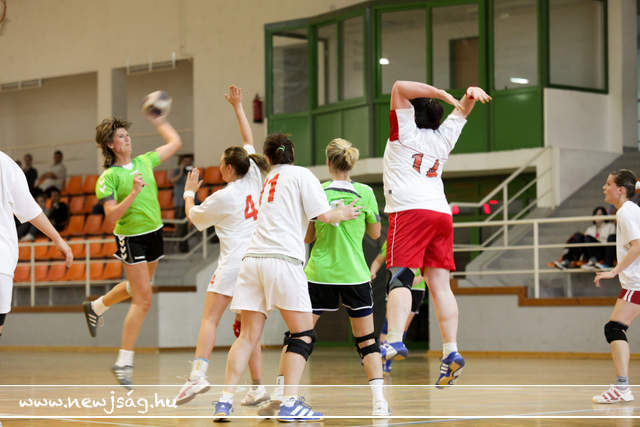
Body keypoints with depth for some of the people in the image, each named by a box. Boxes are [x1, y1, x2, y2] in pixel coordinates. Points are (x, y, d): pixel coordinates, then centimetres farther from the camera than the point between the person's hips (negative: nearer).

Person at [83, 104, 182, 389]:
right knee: (143, 300, -10)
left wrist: (158, 121, 17)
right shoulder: (109, 177, -13)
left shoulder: (144, 162, 3)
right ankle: (124, 362, -3)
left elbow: (175, 143, 16)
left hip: (153, 232, 7)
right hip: (130, 238, -7)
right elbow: (111, 216, -20)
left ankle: (96, 307, 50)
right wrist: (133, 193, -29)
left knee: (139, 287, 25)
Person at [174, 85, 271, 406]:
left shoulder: (222, 198, -5)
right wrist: (237, 107, 28)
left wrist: (189, 192, 30)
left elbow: (193, 216, 13)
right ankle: (257, 386, 5)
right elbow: (249, 140, 23)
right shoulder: (254, 180, 8)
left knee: (209, 319, -10)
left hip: (233, 261, -6)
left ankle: (198, 374, -28)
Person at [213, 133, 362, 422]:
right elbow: (323, 215, 0)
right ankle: (290, 403, -9)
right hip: (283, 259, -5)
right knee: (303, 334, 2)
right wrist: (342, 214, 18)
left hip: (253, 258, 6)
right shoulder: (301, 174, 7)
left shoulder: (268, 180, 25)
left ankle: (225, 402, -3)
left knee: (248, 336, 5)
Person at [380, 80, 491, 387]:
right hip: (441, 213, 5)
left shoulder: (405, 131, 5)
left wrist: (442, 94, 0)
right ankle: (451, 351, -5)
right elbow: (461, 111, 33)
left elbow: (400, 87, 1)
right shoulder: (443, 138, 19)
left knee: (400, 278, -14)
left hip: (409, 212, -5)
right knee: (440, 283, 2)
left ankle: (395, 342, -29)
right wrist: (470, 95, 12)